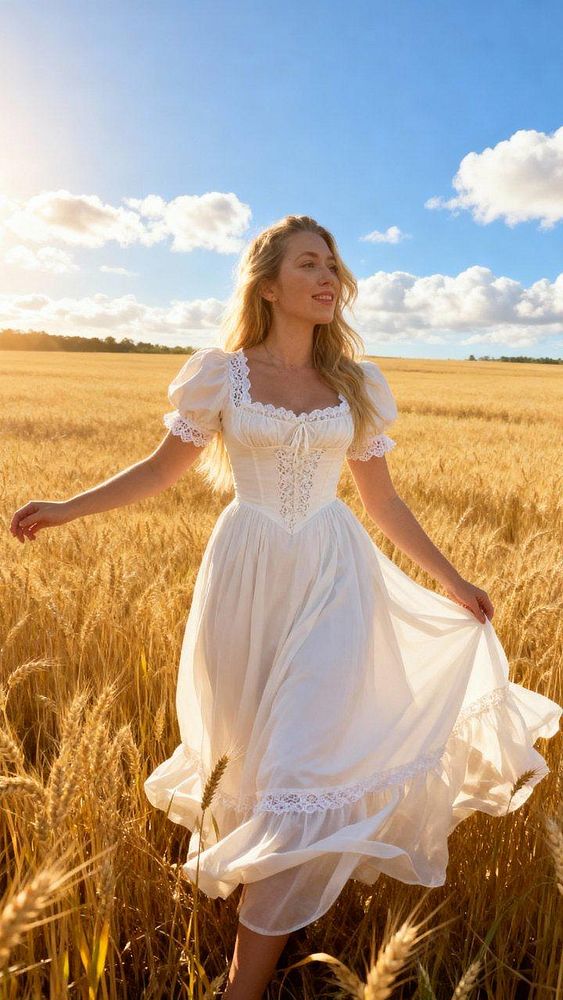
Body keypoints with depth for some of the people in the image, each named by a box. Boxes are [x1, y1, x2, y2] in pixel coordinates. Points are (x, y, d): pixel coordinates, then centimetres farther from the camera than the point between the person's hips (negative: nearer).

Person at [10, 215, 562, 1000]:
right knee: (253, 754, 12)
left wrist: (450, 580, 11)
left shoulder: (358, 381, 6)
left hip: (333, 579, 1)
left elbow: (383, 500, 11)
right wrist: (66, 508, -2)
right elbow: (161, 471, 5)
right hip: (249, 576, 0)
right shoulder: (222, 373, 1)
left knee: (306, 766, -5)